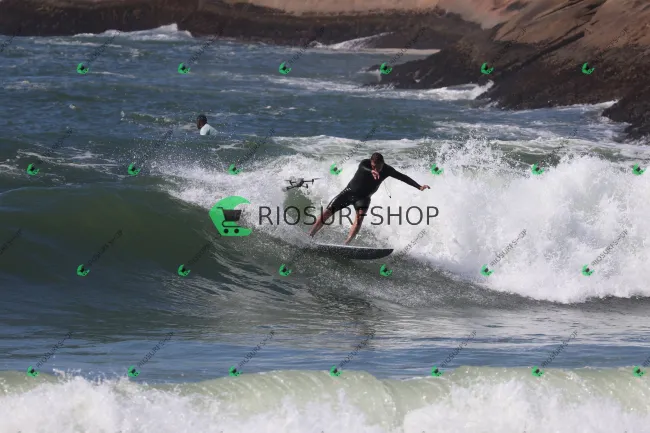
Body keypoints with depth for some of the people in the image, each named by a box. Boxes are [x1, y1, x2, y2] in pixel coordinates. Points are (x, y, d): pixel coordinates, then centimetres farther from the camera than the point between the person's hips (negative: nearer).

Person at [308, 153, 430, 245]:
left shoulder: (387, 170, -13)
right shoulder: (365, 163, -23)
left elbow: (402, 177, -4)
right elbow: (362, 167, -47)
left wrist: (419, 187, -11)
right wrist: (371, 171, -70)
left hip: (363, 197, 2)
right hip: (350, 191, -2)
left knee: (360, 217, -28)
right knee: (327, 212, -9)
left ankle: (345, 245, -33)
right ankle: (309, 237, -2)